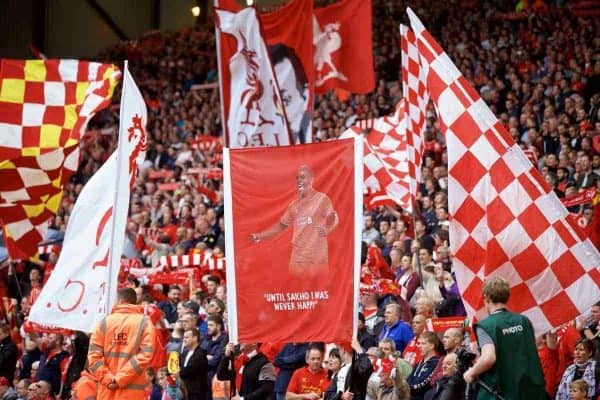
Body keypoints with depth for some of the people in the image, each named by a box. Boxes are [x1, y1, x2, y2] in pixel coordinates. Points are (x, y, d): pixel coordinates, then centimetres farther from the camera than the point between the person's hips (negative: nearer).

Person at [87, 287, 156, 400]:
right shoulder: (144, 322, 0)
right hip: (133, 390, -2)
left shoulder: (105, 322, 6)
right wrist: (120, 379, -10)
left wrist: (108, 378, -5)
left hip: (107, 390, 2)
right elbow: (145, 355, -11)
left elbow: (94, 355, -2)